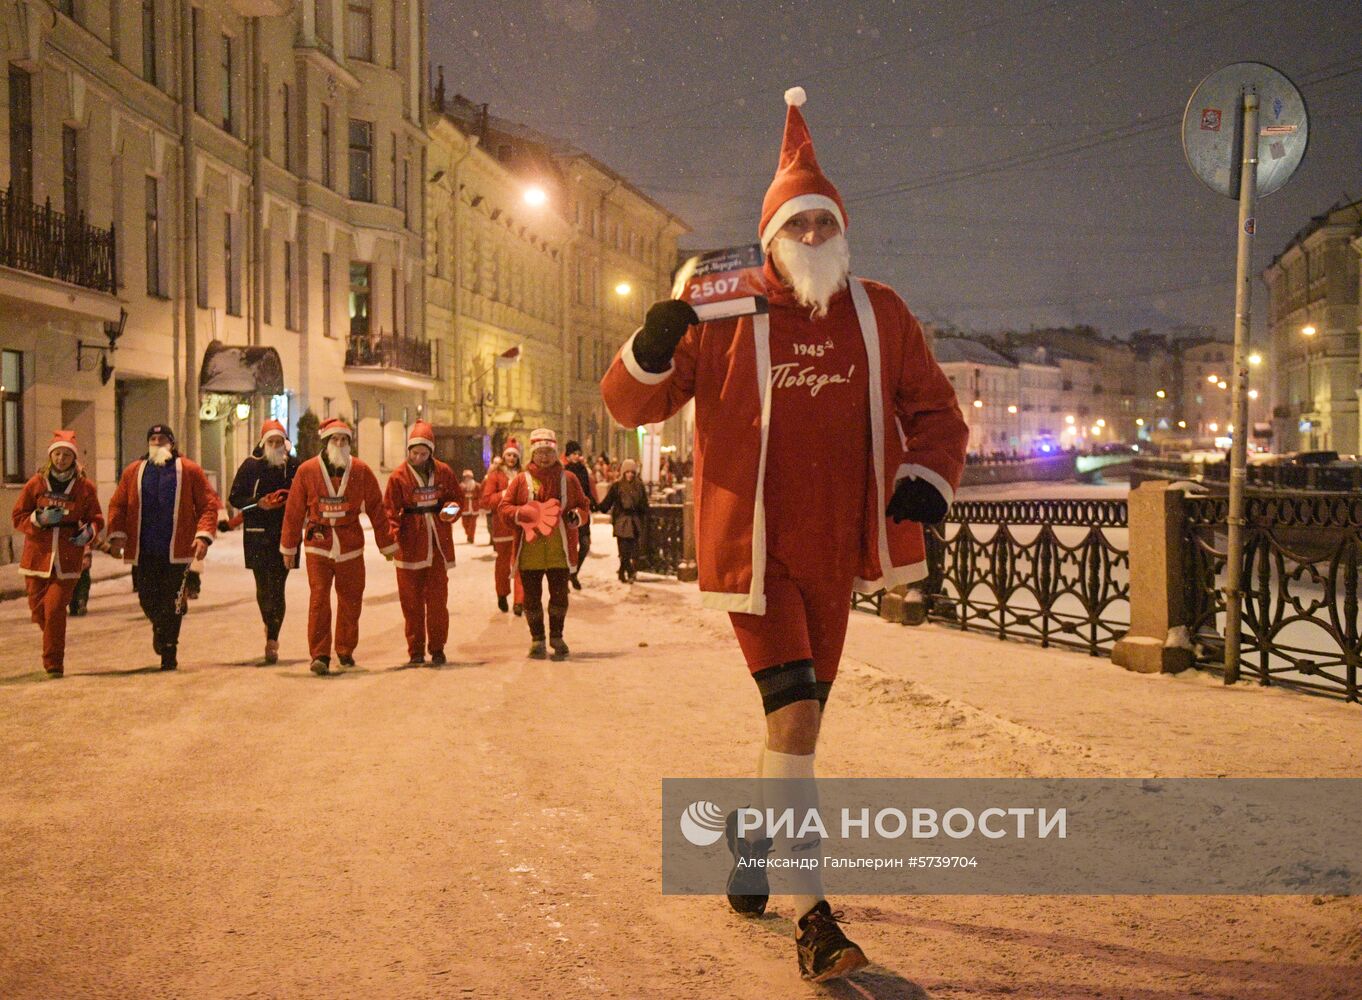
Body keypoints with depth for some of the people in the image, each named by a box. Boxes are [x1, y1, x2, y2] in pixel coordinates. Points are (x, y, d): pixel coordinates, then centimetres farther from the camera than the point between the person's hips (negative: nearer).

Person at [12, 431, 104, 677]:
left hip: (68, 559, -2)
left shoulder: (85, 486, 2)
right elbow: (18, 518, 6)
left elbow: (97, 519, 10)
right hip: (37, 555, 2)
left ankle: (54, 663, -2)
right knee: (38, 610, 8)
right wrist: (40, 519, -13)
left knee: (55, 609, -13)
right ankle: (53, 646, 40)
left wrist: (88, 532, -12)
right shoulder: (36, 483, 3)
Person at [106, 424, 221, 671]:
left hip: (176, 551, -2)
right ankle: (159, 627, 38)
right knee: (147, 599, 5)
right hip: (143, 551, 2)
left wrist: (204, 535, -11)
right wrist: (117, 534, -3)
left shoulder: (190, 470, 3)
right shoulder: (133, 472, 10)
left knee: (171, 602, -2)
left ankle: (169, 651, 11)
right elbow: (117, 505, 11)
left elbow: (208, 504, 1)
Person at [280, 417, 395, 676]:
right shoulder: (307, 471, -2)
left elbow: (376, 510, 7)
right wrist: (288, 547, 6)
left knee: (351, 601, 8)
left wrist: (387, 545, 10)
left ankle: (346, 651, 25)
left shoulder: (361, 471, 1)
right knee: (319, 599, -10)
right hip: (318, 545, -2)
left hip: (351, 547, 2)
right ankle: (319, 655, -7)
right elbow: (294, 511, 4)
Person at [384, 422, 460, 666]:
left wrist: (451, 508, -8)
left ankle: (437, 648, 14)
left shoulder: (443, 472, 4)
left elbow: (457, 497, 15)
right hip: (411, 544, -1)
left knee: (437, 598, 3)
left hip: (439, 543, 1)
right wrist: (392, 536, -19)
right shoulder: (398, 476, -3)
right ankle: (416, 651, 12)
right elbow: (390, 511, -5)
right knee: (411, 600, 3)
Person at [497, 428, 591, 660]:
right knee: (532, 596, 4)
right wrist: (521, 514, -15)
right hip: (529, 551, 0)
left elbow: (584, 508, 12)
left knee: (559, 595, 2)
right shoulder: (521, 480, 5)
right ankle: (537, 640, 17)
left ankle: (556, 637, 19)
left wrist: (577, 516, -10)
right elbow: (504, 507, 4)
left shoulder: (568, 479, 8)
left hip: (560, 551, 0)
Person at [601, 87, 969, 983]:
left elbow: (934, 409, 8)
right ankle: (813, 915, -9)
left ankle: (751, 832, 46)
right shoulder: (724, 315, -4)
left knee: (801, 717, 17)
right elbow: (631, 406, 0)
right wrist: (652, 350, -22)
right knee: (796, 716, -16)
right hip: (754, 547, -4)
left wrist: (928, 475, -12)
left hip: (832, 552, 4)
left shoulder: (879, 314, 4)